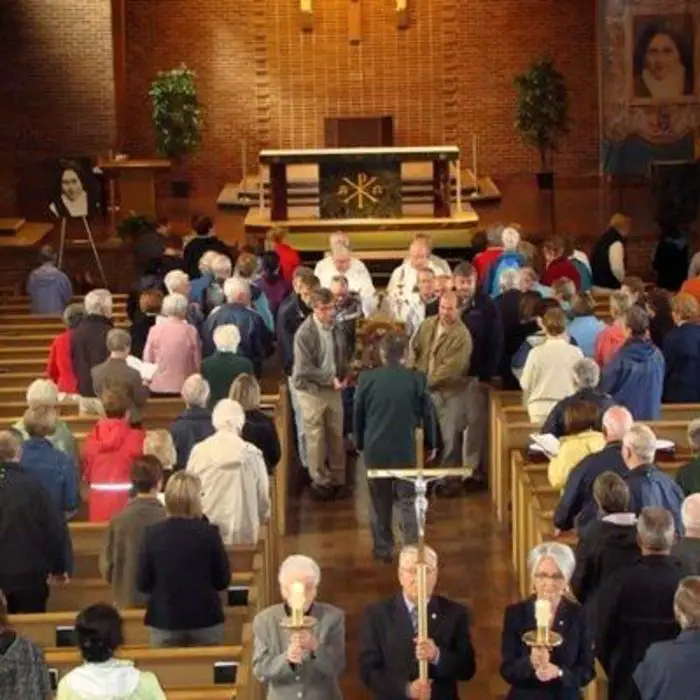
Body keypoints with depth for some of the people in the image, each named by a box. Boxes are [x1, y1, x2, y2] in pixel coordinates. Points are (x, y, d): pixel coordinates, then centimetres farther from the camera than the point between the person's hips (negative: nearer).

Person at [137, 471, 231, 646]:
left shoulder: (152, 533, -7)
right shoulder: (209, 532, -10)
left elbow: (142, 584, -1)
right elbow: (223, 580, -2)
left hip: (164, 622, 1)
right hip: (206, 620, -1)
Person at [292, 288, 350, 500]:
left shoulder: (336, 329, 0)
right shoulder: (304, 333, -18)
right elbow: (305, 369, -19)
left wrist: (343, 376, -2)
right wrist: (330, 379, -18)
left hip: (334, 388, 5)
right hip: (312, 390, -5)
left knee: (336, 436, 11)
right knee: (316, 439, 4)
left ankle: (337, 479, 22)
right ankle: (320, 481, 17)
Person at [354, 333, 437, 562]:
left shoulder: (367, 379, -6)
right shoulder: (417, 380, -9)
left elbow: (358, 415, 2)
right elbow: (427, 414, 0)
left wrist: (360, 443, 16)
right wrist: (431, 444, 14)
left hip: (375, 449, 1)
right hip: (406, 450, -1)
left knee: (380, 501, 13)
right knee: (408, 500, 6)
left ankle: (383, 548, 19)